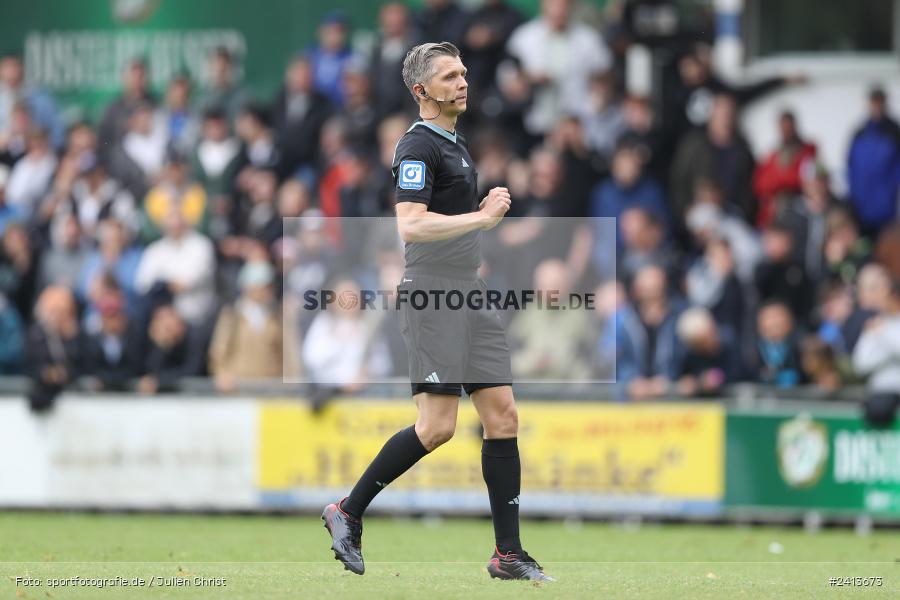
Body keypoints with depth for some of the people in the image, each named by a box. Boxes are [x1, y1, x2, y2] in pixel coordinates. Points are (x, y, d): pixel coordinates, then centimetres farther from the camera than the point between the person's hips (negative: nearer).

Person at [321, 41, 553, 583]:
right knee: (437, 427, -13)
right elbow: (410, 226, -23)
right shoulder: (419, 146, -10)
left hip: (472, 295, 9)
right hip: (433, 295, -9)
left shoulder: (456, 143, 20)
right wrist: (482, 217, -20)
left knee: (503, 416, 2)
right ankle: (349, 513, 2)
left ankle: (509, 554, 3)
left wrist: (488, 208, 14)